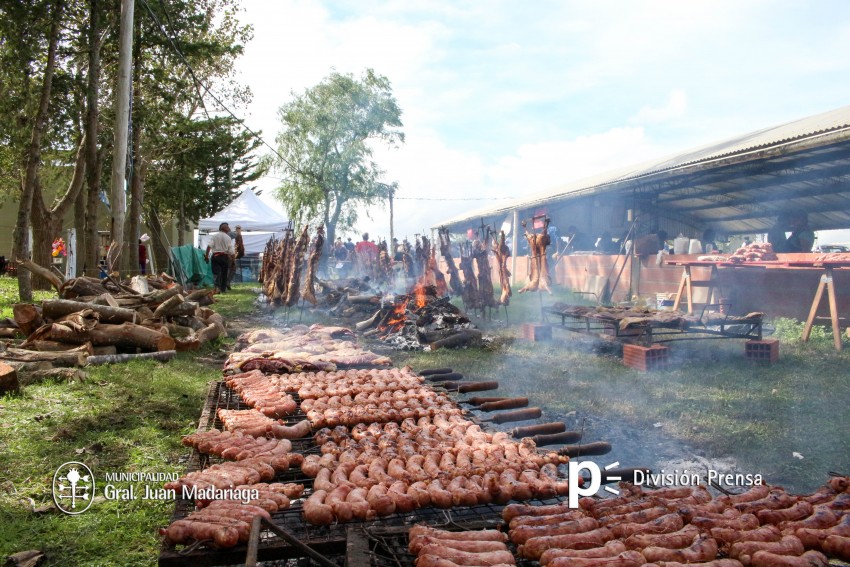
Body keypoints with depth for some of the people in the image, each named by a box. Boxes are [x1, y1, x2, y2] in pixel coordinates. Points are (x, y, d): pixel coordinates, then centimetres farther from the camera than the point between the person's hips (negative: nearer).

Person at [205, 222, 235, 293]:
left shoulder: (214, 236, 1)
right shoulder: (228, 237, -1)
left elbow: (209, 246, -10)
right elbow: (231, 251, -3)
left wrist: (206, 256, -6)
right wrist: (234, 256, 16)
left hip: (215, 256, 0)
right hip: (225, 257, 0)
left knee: (216, 272, -4)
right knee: (224, 273, 12)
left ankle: (217, 286, -26)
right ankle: (223, 289, 18)